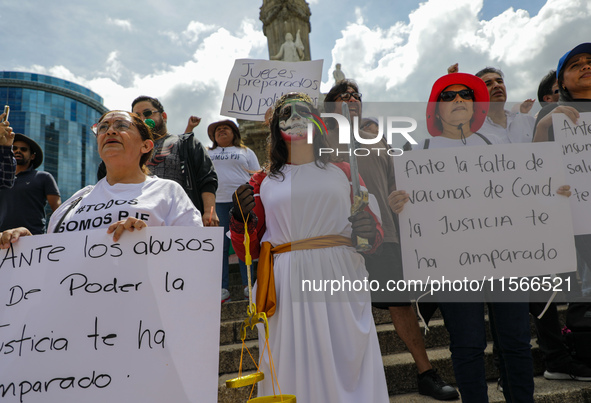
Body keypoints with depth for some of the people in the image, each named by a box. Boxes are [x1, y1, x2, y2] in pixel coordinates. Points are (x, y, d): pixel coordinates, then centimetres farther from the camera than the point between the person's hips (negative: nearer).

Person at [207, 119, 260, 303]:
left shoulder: (246, 152, 16)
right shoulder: (206, 153, 22)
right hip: (216, 203, 1)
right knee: (220, 247, -1)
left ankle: (248, 286, 5)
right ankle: (223, 289, 4)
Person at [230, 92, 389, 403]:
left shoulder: (342, 172, 14)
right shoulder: (263, 182, 13)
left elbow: (374, 234, 17)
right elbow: (247, 251, 12)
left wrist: (368, 232, -5)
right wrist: (240, 219, -6)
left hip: (340, 279, 1)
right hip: (286, 288, 0)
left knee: (347, 366, 2)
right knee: (293, 371, 3)